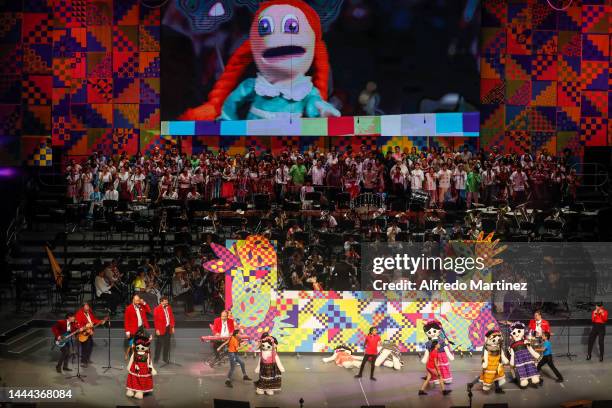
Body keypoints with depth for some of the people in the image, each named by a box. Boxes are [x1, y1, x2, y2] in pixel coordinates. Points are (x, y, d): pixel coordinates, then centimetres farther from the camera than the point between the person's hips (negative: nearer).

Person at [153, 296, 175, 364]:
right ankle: (156, 359, 8)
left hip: (168, 328, 6)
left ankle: (166, 359, 19)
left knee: (167, 344, 10)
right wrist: (157, 329, -15)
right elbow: (156, 320, -11)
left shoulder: (169, 308, 9)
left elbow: (171, 317, 13)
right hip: (161, 329, -6)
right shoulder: (157, 309, -10)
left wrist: (172, 327, 9)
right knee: (159, 344, -1)